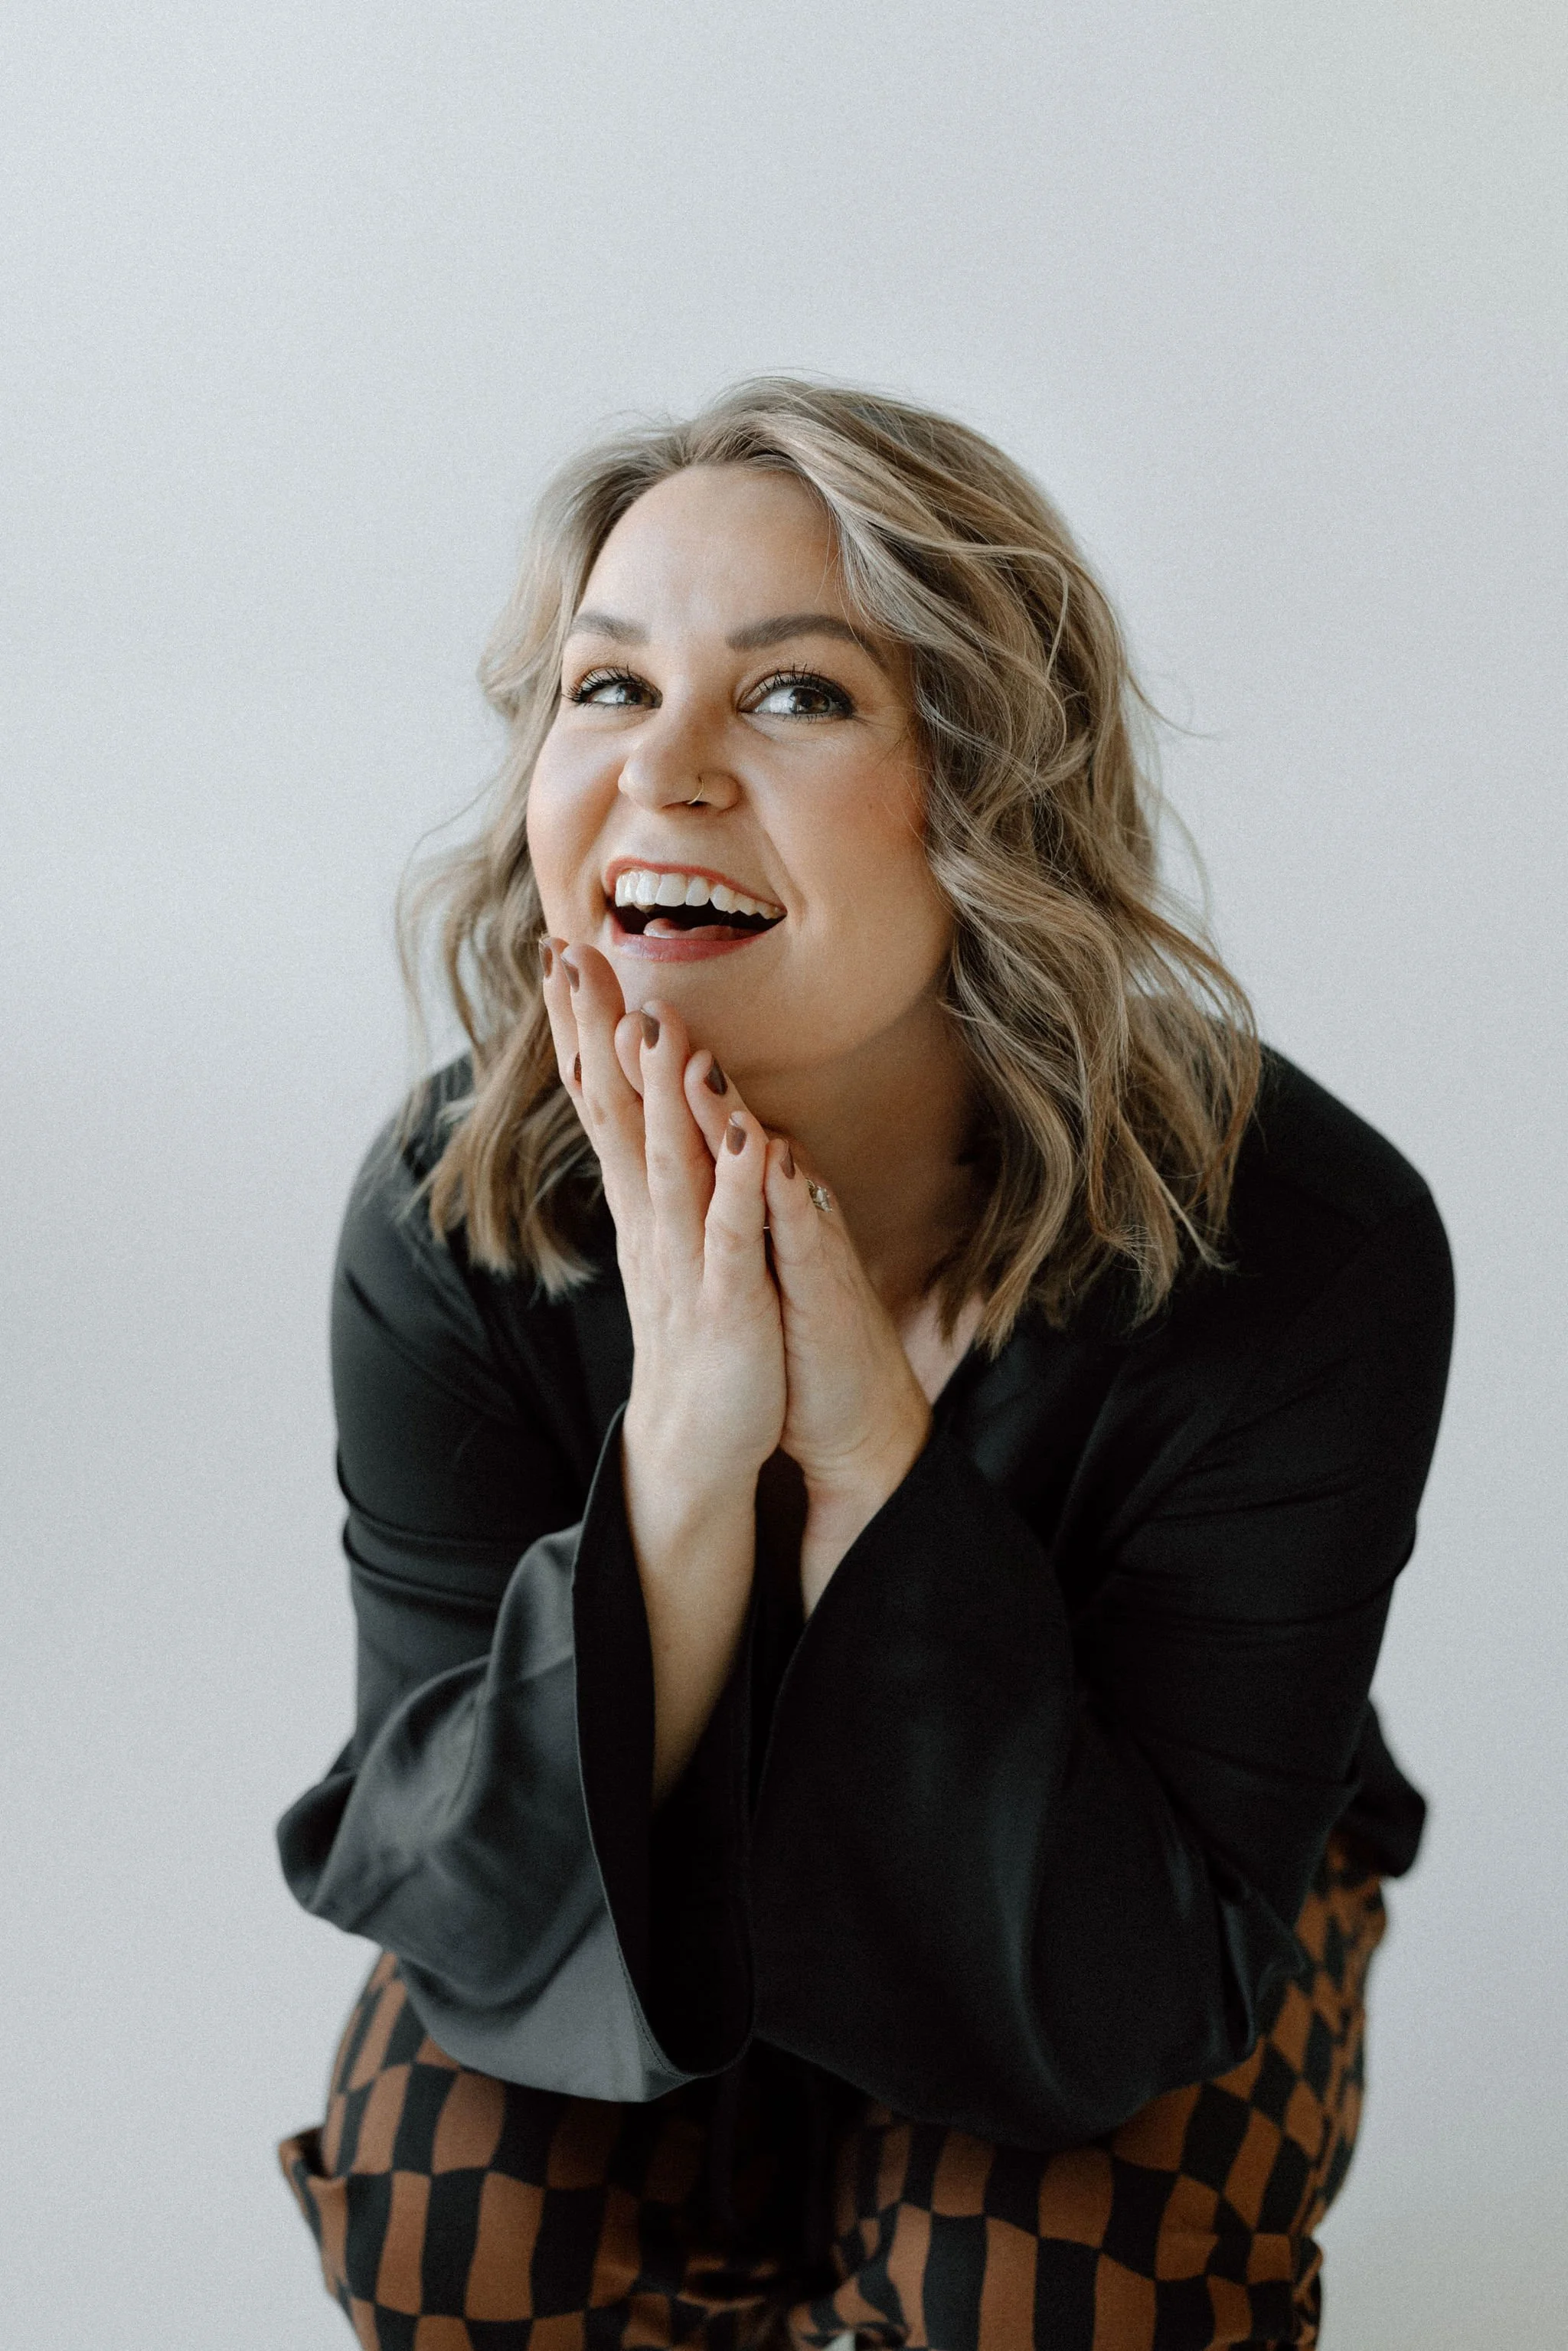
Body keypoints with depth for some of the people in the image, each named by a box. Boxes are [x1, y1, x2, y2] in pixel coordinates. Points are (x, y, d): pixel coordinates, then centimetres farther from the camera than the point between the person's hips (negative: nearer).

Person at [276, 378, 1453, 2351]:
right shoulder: (449, 1218, -25)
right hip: (647, 1876, 2)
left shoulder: (1304, 1257, -31)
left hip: (1102, 1878, -1)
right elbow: (465, 1906, -25)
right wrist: (681, 1459, -42)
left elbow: (1114, 1996, -30)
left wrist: (868, 1450, -42)